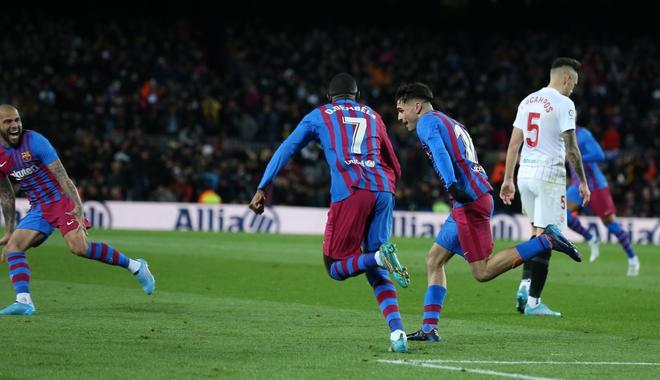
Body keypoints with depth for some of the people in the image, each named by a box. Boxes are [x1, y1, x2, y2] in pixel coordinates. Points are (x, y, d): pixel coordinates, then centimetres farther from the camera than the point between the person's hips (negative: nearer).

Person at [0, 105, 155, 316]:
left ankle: (135, 266, -11)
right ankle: (24, 302, -18)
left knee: (79, 247, -24)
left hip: (62, 200, -6)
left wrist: (78, 206, -29)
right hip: (38, 208, 6)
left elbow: (62, 176, -19)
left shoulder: (34, 141, -16)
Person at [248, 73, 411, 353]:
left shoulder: (319, 116, 20)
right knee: (377, 273, 12)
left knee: (336, 268, 5)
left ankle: (380, 257, -27)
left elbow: (286, 150, 13)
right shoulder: (373, 116, 27)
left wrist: (262, 188, 12)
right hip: (383, 191, 4)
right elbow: (394, 169, 28)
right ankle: (397, 333, -10)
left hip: (349, 192, -4)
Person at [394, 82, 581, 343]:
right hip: (480, 195, 10)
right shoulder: (451, 123, 26)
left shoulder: (427, 122, -2)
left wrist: (452, 186, -32)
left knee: (483, 271, -11)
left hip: (469, 201, -10)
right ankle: (429, 328, 5)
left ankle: (545, 241, -13)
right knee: (434, 260, 10)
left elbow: (440, 153, -20)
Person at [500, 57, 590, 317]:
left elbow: (514, 142, 12)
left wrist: (508, 179, 16)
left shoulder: (527, 101, 12)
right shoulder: (563, 104, -8)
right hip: (549, 173, -7)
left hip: (525, 171, 7)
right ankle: (533, 302, -4)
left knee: (537, 233, 21)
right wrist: (582, 182, -6)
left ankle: (525, 285, 7)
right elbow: (571, 147, -13)